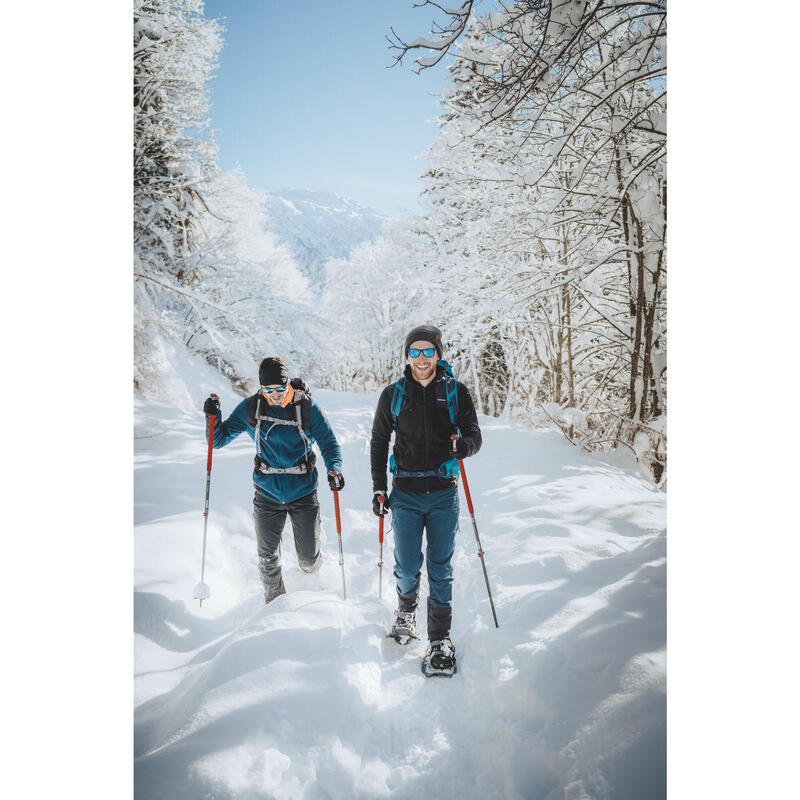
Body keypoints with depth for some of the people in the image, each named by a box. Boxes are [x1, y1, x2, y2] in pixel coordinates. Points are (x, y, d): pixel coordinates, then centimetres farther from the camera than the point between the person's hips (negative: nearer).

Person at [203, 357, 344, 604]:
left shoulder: (306, 407, -11)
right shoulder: (251, 407, -5)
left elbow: (328, 442, -6)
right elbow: (219, 439, 2)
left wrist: (334, 469, -25)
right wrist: (212, 417, -18)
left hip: (303, 492, -1)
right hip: (267, 493, 1)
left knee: (308, 558, 8)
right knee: (268, 558, 9)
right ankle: (275, 601, 37)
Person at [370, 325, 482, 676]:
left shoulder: (456, 392, 1)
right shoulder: (393, 394, 3)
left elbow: (474, 435, 2)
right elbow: (378, 442, 11)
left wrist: (463, 445, -22)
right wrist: (378, 488, 6)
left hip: (443, 493, 0)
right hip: (406, 494, 1)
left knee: (440, 568, 5)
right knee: (407, 566, 3)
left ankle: (440, 639, 19)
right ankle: (406, 608, 35)